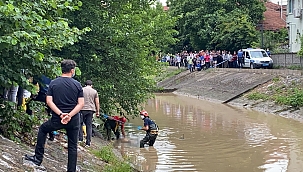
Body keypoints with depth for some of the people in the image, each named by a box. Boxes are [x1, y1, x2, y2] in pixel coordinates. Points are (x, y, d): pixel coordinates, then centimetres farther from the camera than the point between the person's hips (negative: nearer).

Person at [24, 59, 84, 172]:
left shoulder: (53, 83, -1)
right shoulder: (77, 85, -2)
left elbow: (49, 101, -8)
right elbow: (81, 104, -8)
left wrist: (60, 114, -12)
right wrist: (69, 115, -14)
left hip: (57, 120, 0)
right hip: (74, 120, 0)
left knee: (42, 129, 26)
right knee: (72, 146, 11)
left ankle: (38, 158, 25)